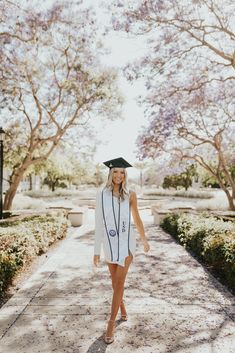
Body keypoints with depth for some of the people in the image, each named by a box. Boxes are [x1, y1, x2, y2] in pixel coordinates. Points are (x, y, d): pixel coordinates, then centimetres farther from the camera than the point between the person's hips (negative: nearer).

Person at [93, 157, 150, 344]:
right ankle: (122, 308, 47)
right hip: (110, 244, 2)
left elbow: (137, 219, 6)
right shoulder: (101, 195, -7)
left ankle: (111, 323, 12)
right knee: (116, 282, 17)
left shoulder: (130, 195, -7)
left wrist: (144, 240, 15)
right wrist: (96, 250, -2)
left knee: (119, 282, -4)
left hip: (126, 242, -1)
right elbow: (99, 224, -4)